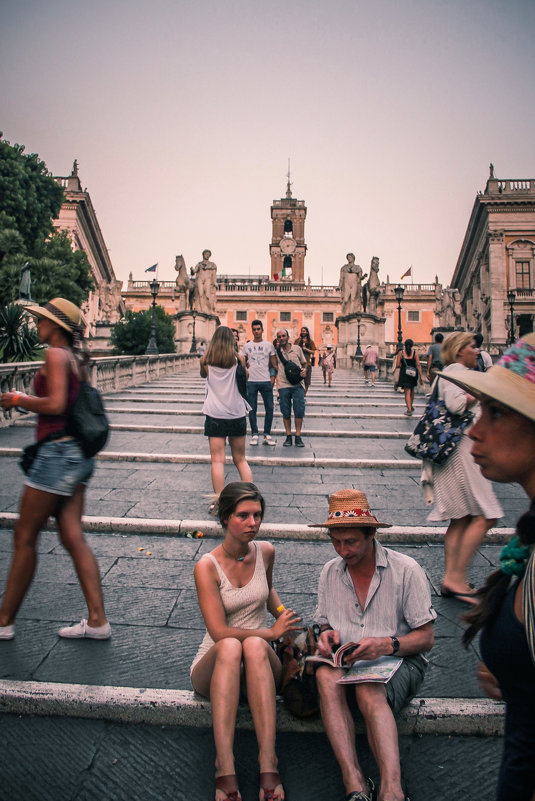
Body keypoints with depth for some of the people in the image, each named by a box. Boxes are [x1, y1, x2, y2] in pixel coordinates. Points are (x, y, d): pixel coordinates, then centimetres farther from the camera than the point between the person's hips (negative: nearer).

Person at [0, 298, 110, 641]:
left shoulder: (55, 354, -10)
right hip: (76, 454, 9)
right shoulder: (75, 360, 16)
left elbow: (55, 404, -20)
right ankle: (97, 621, 10)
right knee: (73, 537, 8)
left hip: (58, 453, -9)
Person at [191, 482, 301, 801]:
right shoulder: (207, 566, -14)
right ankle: (225, 770, -41)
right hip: (214, 665, -2)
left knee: (255, 646, -34)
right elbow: (219, 633, -20)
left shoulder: (265, 552, 0)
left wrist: (284, 616, 6)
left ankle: (269, 764, -40)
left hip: (260, 667, 3)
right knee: (230, 646, -37)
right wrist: (273, 633, -14)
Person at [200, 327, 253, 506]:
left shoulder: (205, 360, -2)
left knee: (217, 460, -2)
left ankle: (219, 501, -9)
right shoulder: (238, 359, -1)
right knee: (240, 459, 12)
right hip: (237, 415, 2)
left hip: (215, 415, -1)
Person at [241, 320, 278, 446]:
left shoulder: (269, 345, 7)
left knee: (269, 408, 0)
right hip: (251, 381, 0)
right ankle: (254, 435, 11)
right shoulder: (247, 346, 7)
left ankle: (267, 435, 9)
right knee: (252, 409, 3)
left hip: (266, 380, 0)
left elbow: (274, 363, 8)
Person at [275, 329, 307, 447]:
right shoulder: (276, 351, 7)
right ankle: (288, 436, 13)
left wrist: (304, 370, -3)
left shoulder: (297, 348, 8)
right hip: (283, 385, 0)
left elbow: (304, 363, 16)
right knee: (286, 412, 3)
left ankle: (298, 436, 6)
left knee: (299, 411, -4)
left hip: (297, 385, 0)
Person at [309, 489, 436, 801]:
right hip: (346, 663, 3)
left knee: (369, 691, -37)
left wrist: (387, 644, -23)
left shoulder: (406, 570, -6)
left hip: (401, 661, -3)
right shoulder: (330, 573, 7)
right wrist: (327, 636, -9)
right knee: (325, 675, -32)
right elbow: (325, 625, 16)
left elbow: (426, 638, -4)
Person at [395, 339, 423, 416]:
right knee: (411, 390, 22)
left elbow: (397, 365, -6)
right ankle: (411, 406, 37)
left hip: (404, 374, -2)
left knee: (407, 392, 1)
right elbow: (418, 365, -6)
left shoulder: (401, 352, -3)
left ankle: (409, 410, -8)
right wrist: (421, 376, -5)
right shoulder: (415, 352, -1)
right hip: (413, 374, 2)